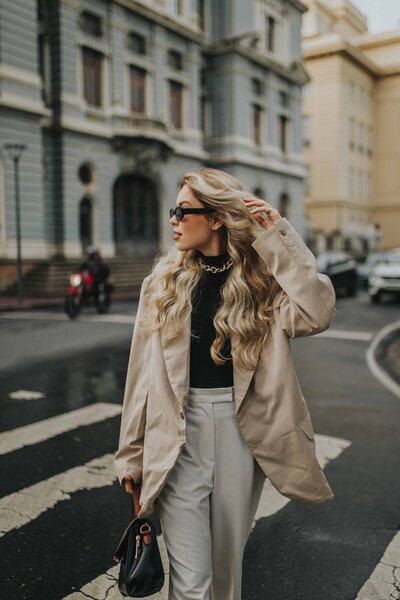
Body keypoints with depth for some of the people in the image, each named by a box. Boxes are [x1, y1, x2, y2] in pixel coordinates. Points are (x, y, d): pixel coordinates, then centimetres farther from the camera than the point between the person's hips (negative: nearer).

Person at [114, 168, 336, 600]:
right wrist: (132, 455, 5)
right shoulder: (164, 280, 1)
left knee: (227, 560, 18)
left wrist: (276, 237, -15)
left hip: (242, 431, 0)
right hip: (178, 433, 0)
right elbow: (142, 371, 2)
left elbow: (317, 313, -21)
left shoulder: (261, 280, -1)